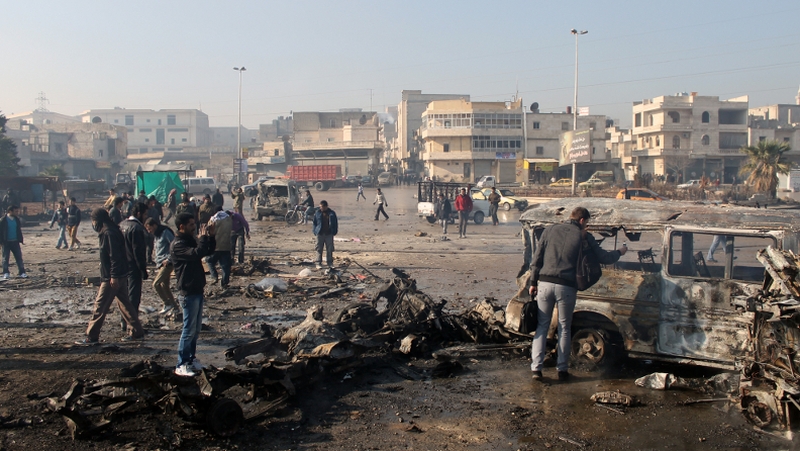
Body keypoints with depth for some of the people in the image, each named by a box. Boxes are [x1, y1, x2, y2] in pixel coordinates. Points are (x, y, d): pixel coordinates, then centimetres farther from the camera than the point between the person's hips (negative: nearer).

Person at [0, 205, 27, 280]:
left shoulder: (16, 219, 6)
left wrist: (21, 240, 11)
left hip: (15, 242, 4)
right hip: (6, 243, -4)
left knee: (19, 258, 1)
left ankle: (22, 273, 4)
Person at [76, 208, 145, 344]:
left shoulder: (109, 233, -16)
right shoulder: (107, 232, 15)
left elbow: (115, 256, -22)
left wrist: (113, 276, -23)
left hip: (112, 277, -10)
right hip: (120, 275, 10)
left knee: (100, 305, -3)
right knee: (124, 304, 13)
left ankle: (92, 337, 3)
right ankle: (136, 332, 17)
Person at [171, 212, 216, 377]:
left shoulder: (191, 240, 12)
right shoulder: (178, 245, -16)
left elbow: (208, 251, 17)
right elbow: (195, 253, -32)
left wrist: (211, 236, 1)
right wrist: (204, 237, -21)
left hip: (197, 290, 9)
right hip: (188, 293, -9)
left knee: (196, 328, 15)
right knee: (189, 329, -4)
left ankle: (191, 358, 26)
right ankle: (181, 365, 3)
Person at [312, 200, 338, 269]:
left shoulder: (332, 213, 2)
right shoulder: (317, 213, 3)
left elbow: (335, 223, 8)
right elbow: (315, 223, 8)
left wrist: (334, 232, 2)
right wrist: (315, 232, 0)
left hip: (329, 234, 0)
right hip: (320, 234, 0)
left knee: (329, 249, 5)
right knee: (319, 249, 1)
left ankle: (330, 263, 14)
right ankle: (318, 263, 7)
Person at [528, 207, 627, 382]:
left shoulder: (551, 230, 10)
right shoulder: (583, 236, 4)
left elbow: (537, 258, 7)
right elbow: (604, 258, 10)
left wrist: (533, 282, 12)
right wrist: (620, 252, 30)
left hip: (545, 283, 2)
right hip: (566, 287, -2)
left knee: (542, 326, 11)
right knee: (564, 329, 13)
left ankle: (536, 368, 5)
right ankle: (562, 369, 17)